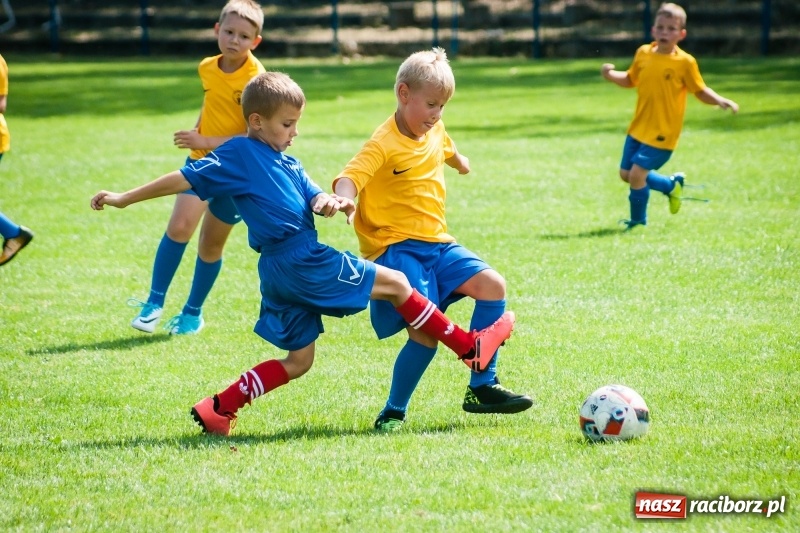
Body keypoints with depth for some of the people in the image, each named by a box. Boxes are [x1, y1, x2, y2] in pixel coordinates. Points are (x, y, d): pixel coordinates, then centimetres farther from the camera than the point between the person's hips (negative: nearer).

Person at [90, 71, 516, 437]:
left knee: (297, 361, 14)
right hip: (300, 260, -9)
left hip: (283, 272, 9)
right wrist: (125, 198, -4)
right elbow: (186, 179, -4)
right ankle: (470, 347, 9)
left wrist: (332, 204, -15)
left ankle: (218, 410, 9)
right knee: (394, 283, 0)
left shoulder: (288, 165, 21)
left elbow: (314, 200, 9)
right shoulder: (237, 155, -5)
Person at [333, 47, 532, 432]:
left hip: (436, 243, 8)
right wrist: (343, 198, -54)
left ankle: (482, 388, 4)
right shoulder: (384, 144, -16)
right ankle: (393, 413, -2)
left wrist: (461, 163, 57)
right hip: (396, 249, -8)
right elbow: (351, 176, -31)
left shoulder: (435, 132, 9)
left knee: (492, 286, -4)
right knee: (425, 332, -19)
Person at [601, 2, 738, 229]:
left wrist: (720, 101, -21)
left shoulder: (685, 62, -11)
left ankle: (638, 222, 9)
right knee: (626, 174, 12)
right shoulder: (643, 53, 2)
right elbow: (630, 79, 17)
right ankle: (672, 185, 32)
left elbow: (700, 91, -3)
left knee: (637, 174, -13)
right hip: (638, 128, 6)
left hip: (662, 133, -6)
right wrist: (611, 75, -2)